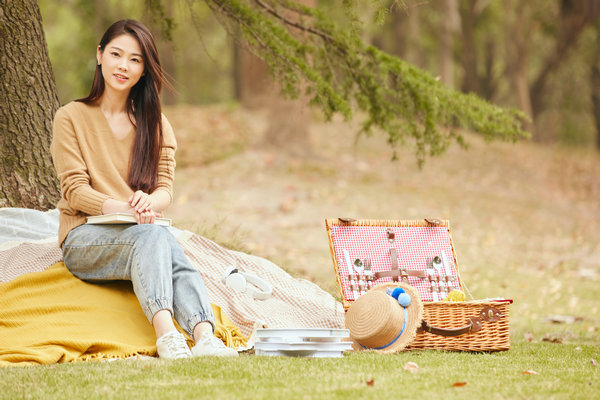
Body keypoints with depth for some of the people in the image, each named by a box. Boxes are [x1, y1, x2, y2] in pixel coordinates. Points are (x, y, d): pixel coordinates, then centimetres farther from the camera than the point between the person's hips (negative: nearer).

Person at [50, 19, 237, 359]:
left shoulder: (155, 123, 18)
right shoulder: (71, 117, 6)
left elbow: (165, 189, 7)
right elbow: (75, 191, -4)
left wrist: (148, 201, -20)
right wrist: (120, 208, -24)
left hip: (142, 231, 3)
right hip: (84, 238, -3)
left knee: (168, 247, -34)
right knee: (152, 235, -36)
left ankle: (205, 337, -56)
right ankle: (166, 335, -56)